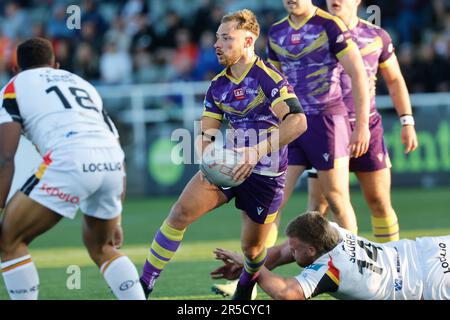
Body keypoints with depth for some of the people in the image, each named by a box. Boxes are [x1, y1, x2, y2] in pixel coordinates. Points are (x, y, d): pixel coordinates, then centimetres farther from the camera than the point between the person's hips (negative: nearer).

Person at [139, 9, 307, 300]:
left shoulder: (267, 77, -17)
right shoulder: (218, 85, 6)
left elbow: (298, 122, -29)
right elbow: (206, 133, 9)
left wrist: (257, 152, -35)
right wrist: (205, 152, -15)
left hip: (266, 174, -5)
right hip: (228, 164, 5)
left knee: (252, 248, 5)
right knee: (181, 212, -15)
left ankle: (245, 288, 40)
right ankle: (144, 285, -12)